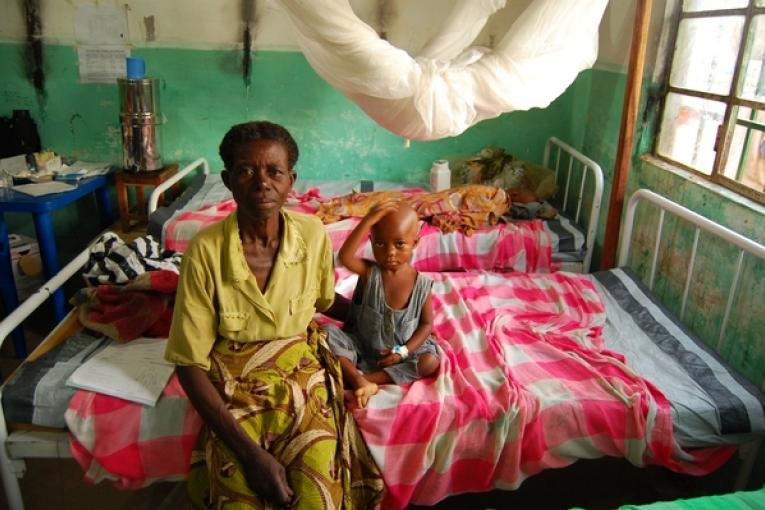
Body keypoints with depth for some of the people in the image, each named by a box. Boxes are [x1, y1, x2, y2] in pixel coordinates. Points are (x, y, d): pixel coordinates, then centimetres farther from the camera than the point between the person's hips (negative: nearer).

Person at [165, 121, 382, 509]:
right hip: (234, 390, -1)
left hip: (303, 377, 1)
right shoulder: (205, 251, -16)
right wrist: (249, 452, -17)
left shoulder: (313, 234, -9)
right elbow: (190, 363, -12)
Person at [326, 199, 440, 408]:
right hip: (361, 346, 0)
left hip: (402, 349, 1)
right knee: (328, 332, -21)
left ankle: (366, 379, -25)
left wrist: (403, 351, -18)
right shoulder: (369, 273, -14)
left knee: (430, 361, -25)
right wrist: (367, 221, -41)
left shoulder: (422, 284, -11)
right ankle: (360, 381, -31)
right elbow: (344, 257, -35)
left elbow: (426, 324, -4)